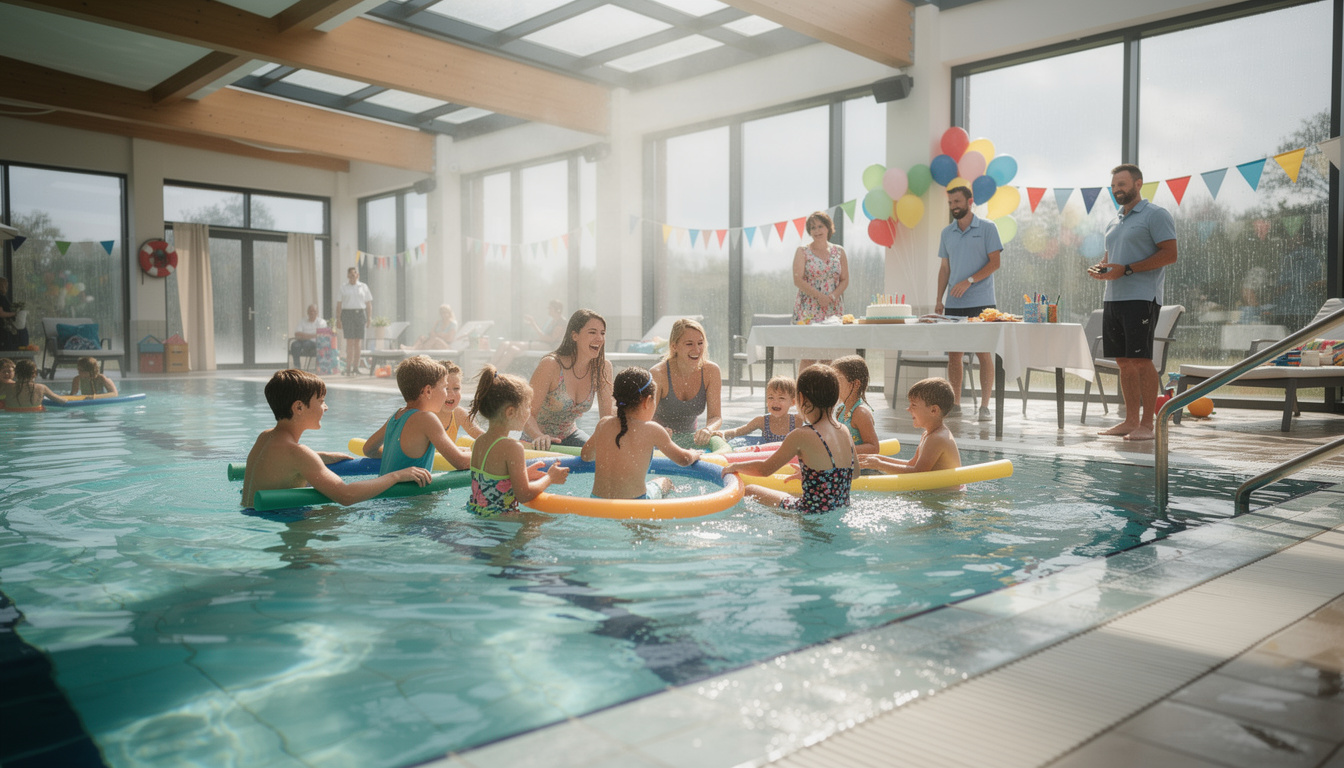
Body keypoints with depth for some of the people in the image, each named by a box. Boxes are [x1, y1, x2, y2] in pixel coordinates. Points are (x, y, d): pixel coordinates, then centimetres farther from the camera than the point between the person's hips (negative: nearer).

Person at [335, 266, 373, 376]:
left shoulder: (363, 287, 11)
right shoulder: (343, 288, 9)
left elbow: (369, 304, 11)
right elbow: (339, 305, 8)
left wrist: (369, 318, 3)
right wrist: (338, 319, 0)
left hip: (360, 314, 1)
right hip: (347, 314, -1)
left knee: (358, 342, 1)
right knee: (350, 342, -9)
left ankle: (356, 367, 7)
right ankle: (348, 368, -10)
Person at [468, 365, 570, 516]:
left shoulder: (479, 442, 6)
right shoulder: (512, 447, -20)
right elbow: (524, 494, -17)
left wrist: (524, 474, 20)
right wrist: (550, 478, -1)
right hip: (498, 516, -9)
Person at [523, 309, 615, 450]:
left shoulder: (602, 368, -8)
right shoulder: (550, 366, -22)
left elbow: (607, 415, -3)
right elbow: (527, 414, -22)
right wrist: (539, 437, -41)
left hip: (569, 436, 5)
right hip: (537, 442, -5)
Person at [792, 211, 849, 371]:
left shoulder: (839, 252, 11)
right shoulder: (802, 251, 2)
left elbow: (845, 280, 9)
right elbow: (798, 280, -7)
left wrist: (833, 296, -10)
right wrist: (818, 295, -17)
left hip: (833, 308, 3)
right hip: (809, 308, -3)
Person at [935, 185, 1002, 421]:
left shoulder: (987, 228, 0)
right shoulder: (946, 233, 13)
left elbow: (994, 263, -6)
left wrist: (969, 281, -17)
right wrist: (939, 299, 7)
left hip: (980, 303, -4)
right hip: (953, 304, 4)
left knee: (983, 353, -3)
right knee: (953, 353, 5)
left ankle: (985, 405, 2)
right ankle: (955, 403, 13)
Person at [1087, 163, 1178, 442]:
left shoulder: (1155, 215, -3)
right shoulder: (1115, 222, 21)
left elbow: (1170, 254, -11)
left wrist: (1126, 270, -17)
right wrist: (1099, 268, 4)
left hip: (1141, 298, -8)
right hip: (1113, 297, 8)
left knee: (1141, 360, -9)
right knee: (1124, 361, 8)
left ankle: (1147, 424, -3)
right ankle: (1131, 420, 15)